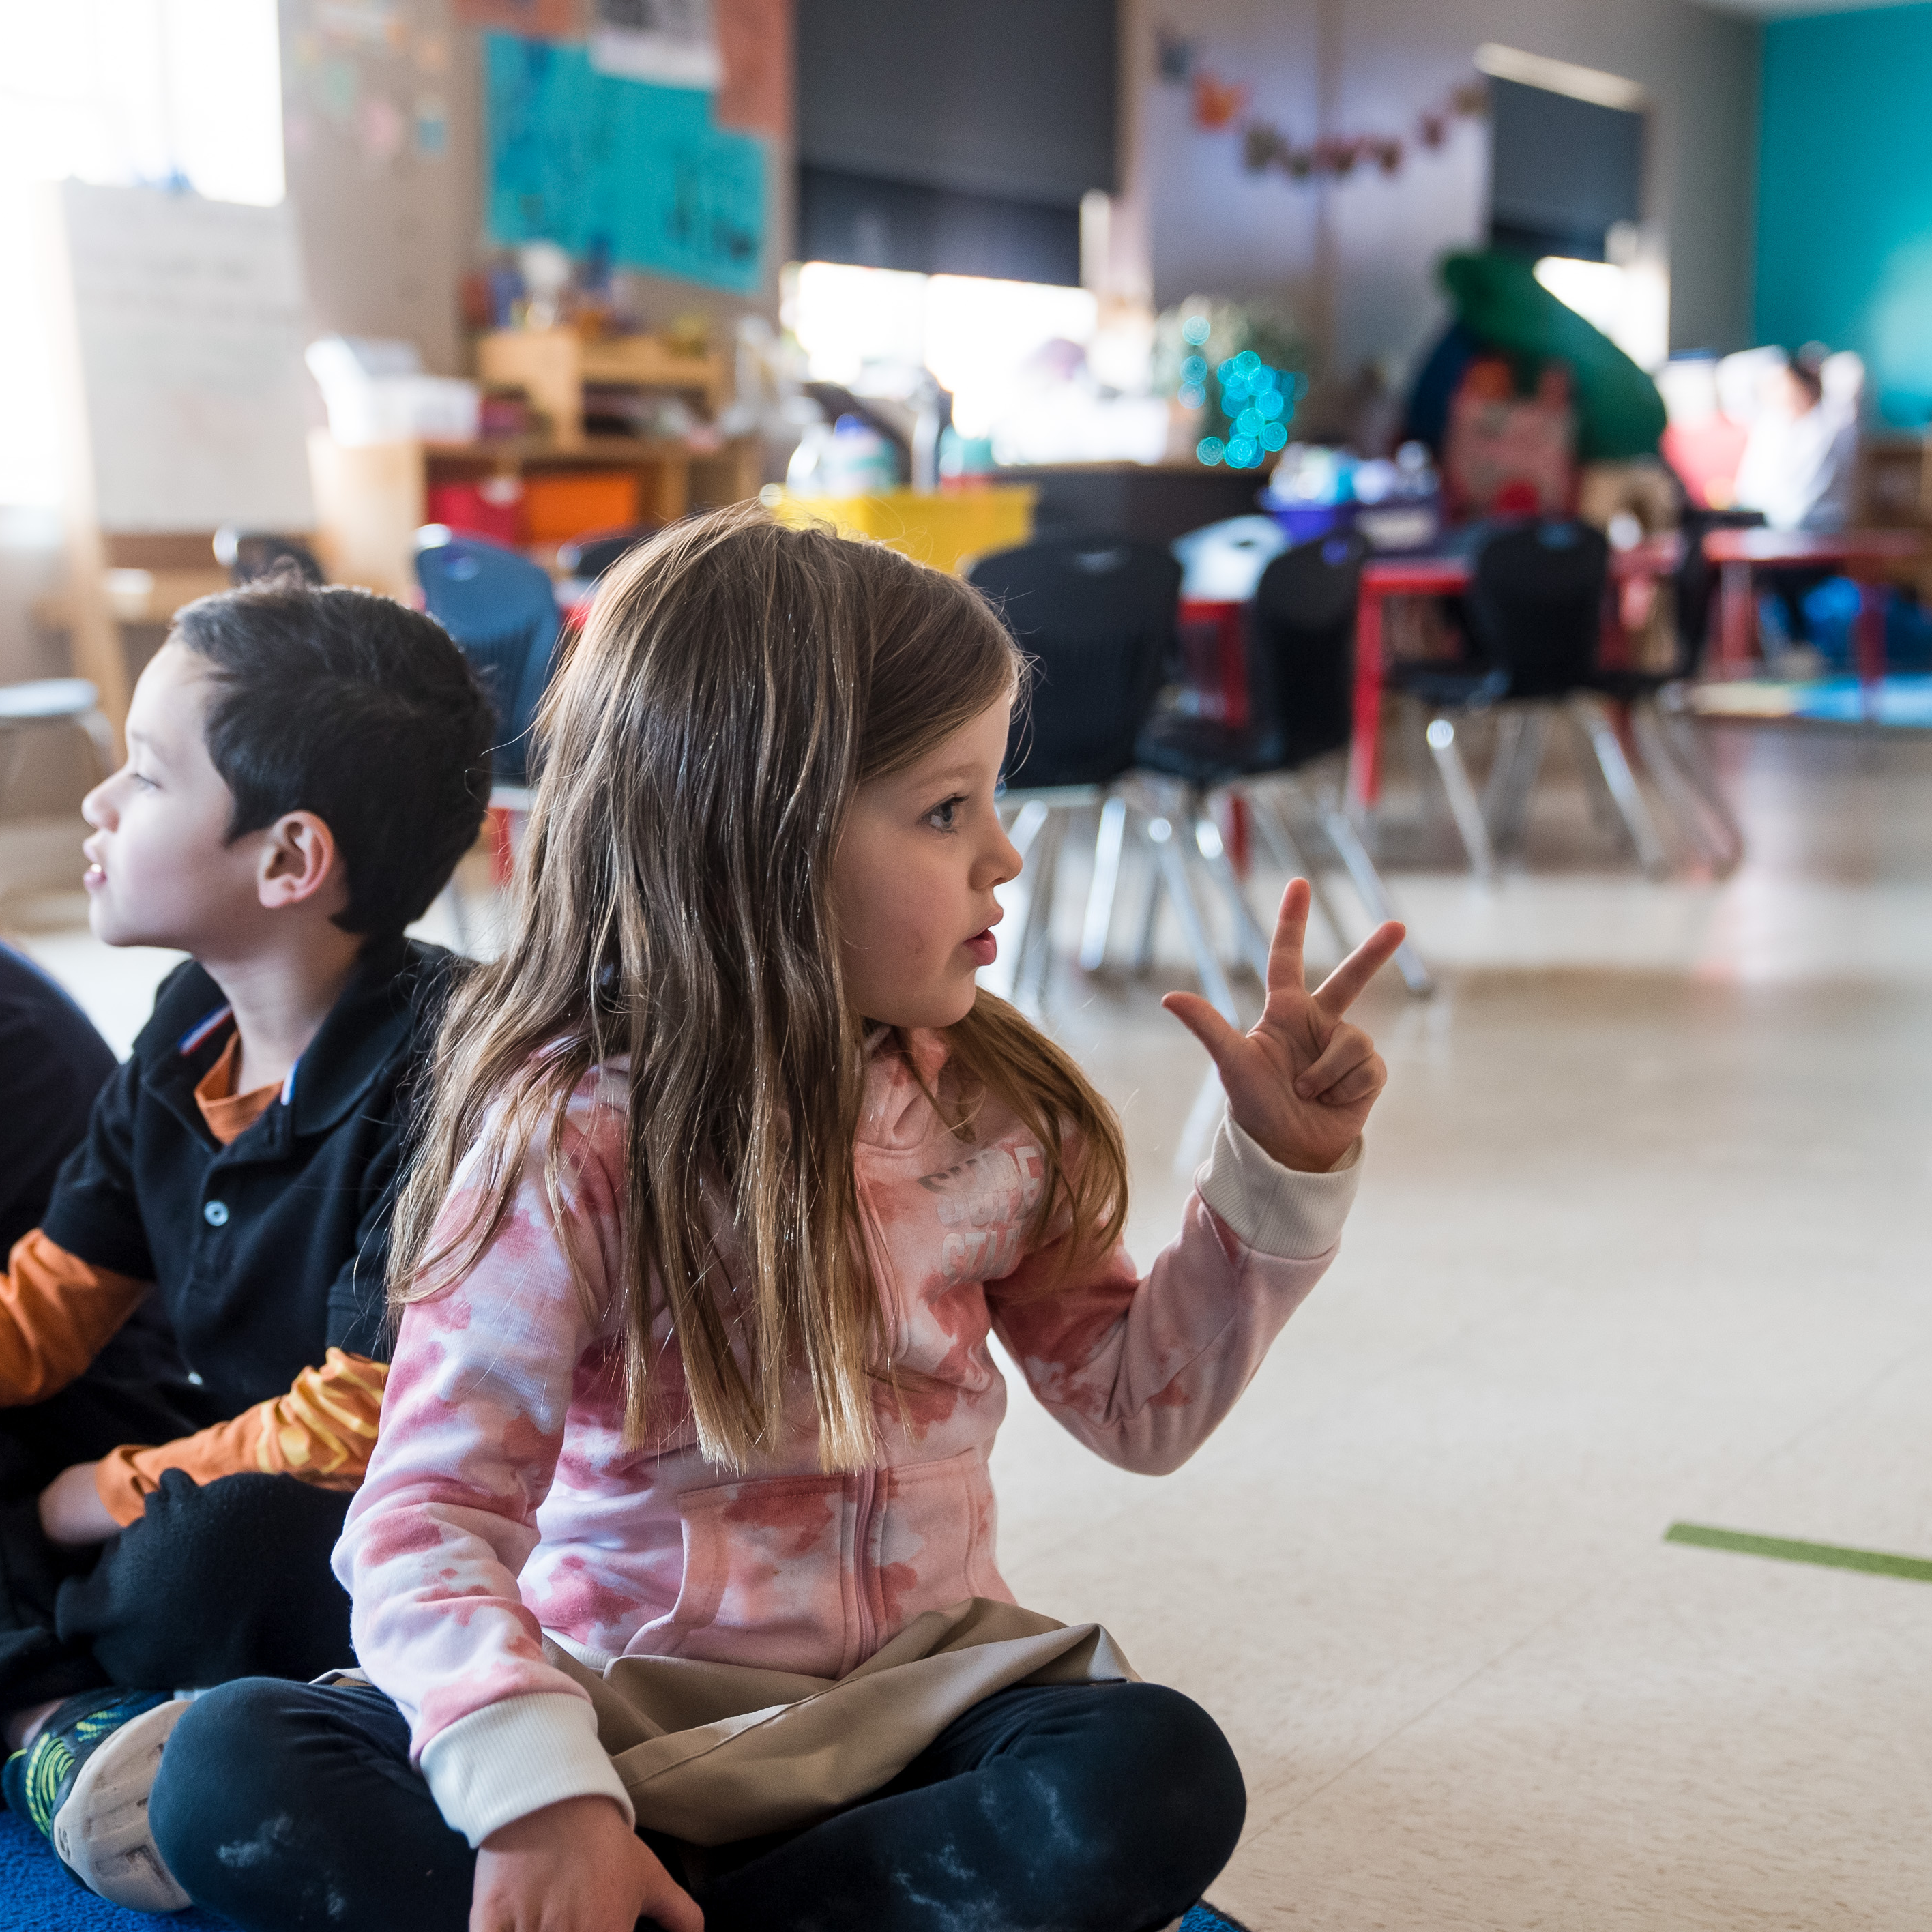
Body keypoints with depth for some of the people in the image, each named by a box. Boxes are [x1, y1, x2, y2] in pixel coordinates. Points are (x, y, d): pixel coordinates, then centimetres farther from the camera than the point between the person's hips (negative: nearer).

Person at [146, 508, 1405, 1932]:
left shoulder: (990, 1107, 1)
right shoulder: (571, 1134, -14)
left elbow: (1139, 1404, 10)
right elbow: (433, 1511, -20)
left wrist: (1283, 1173, -1)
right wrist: (538, 1792, -36)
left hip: (917, 1694, 4)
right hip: (625, 1706, -3)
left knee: (1159, 1779, -30)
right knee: (230, 1771, -27)